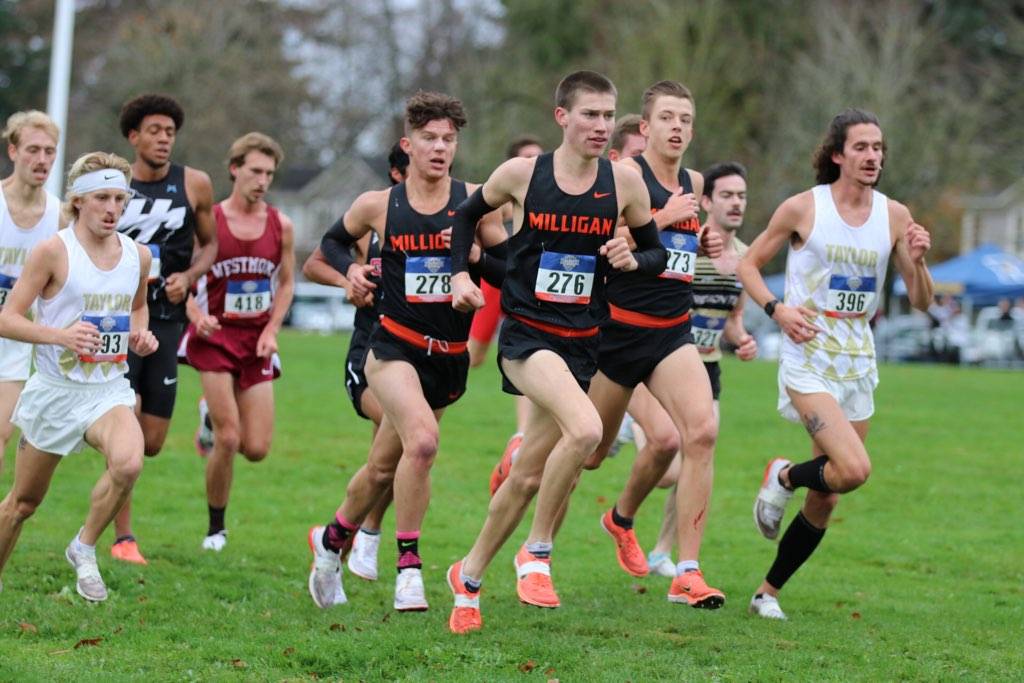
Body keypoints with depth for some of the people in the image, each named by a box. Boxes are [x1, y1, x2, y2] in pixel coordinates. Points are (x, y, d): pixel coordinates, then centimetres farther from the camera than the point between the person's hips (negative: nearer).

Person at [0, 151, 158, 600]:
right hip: (55, 390, -2)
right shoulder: (54, 251, -11)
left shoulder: (138, 256, 3)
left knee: (128, 463, -29)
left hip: (109, 389, 2)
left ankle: (84, 549, -5)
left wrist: (141, 335, 3)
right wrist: (59, 335, -27)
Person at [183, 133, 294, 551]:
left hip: (257, 340, 3)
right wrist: (197, 317, -19)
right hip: (216, 336, -3)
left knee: (257, 449, -2)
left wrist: (271, 331, 1)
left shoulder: (281, 226, 3)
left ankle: (215, 417, 33)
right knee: (227, 440, -12)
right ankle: (216, 527, 6)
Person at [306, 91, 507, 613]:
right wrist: (350, 270, -1)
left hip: (450, 355, 3)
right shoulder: (378, 205, -1)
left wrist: (475, 254, -17)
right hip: (395, 347, -3)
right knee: (422, 439, -29)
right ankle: (408, 564, -18)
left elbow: (511, 272, 1)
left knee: (385, 469, 14)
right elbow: (333, 241, 19)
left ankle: (332, 540, 41)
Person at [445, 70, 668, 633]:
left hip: (582, 343, 4)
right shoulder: (522, 174, -5)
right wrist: (460, 274, 3)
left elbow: (656, 252, 11)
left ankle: (469, 577, 29)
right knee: (585, 429, -30)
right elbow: (467, 214, 14)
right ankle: (537, 552, -12)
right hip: (526, 333, -4)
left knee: (529, 474, 9)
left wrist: (632, 259, -10)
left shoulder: (624, 182, -1)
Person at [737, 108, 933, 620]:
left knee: (825, 501, 7)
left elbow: (921, 302, 6)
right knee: (854, 469, -25)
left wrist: (917, 261, -14)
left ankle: (768, 591, 24)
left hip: (858, 363, 5)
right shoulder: (802, 208, -6)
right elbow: (749, 264, 5)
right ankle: (783, 477, 7)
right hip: (808, 359, -5)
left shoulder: (895, 216, 3)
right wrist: (776, 309, -12)